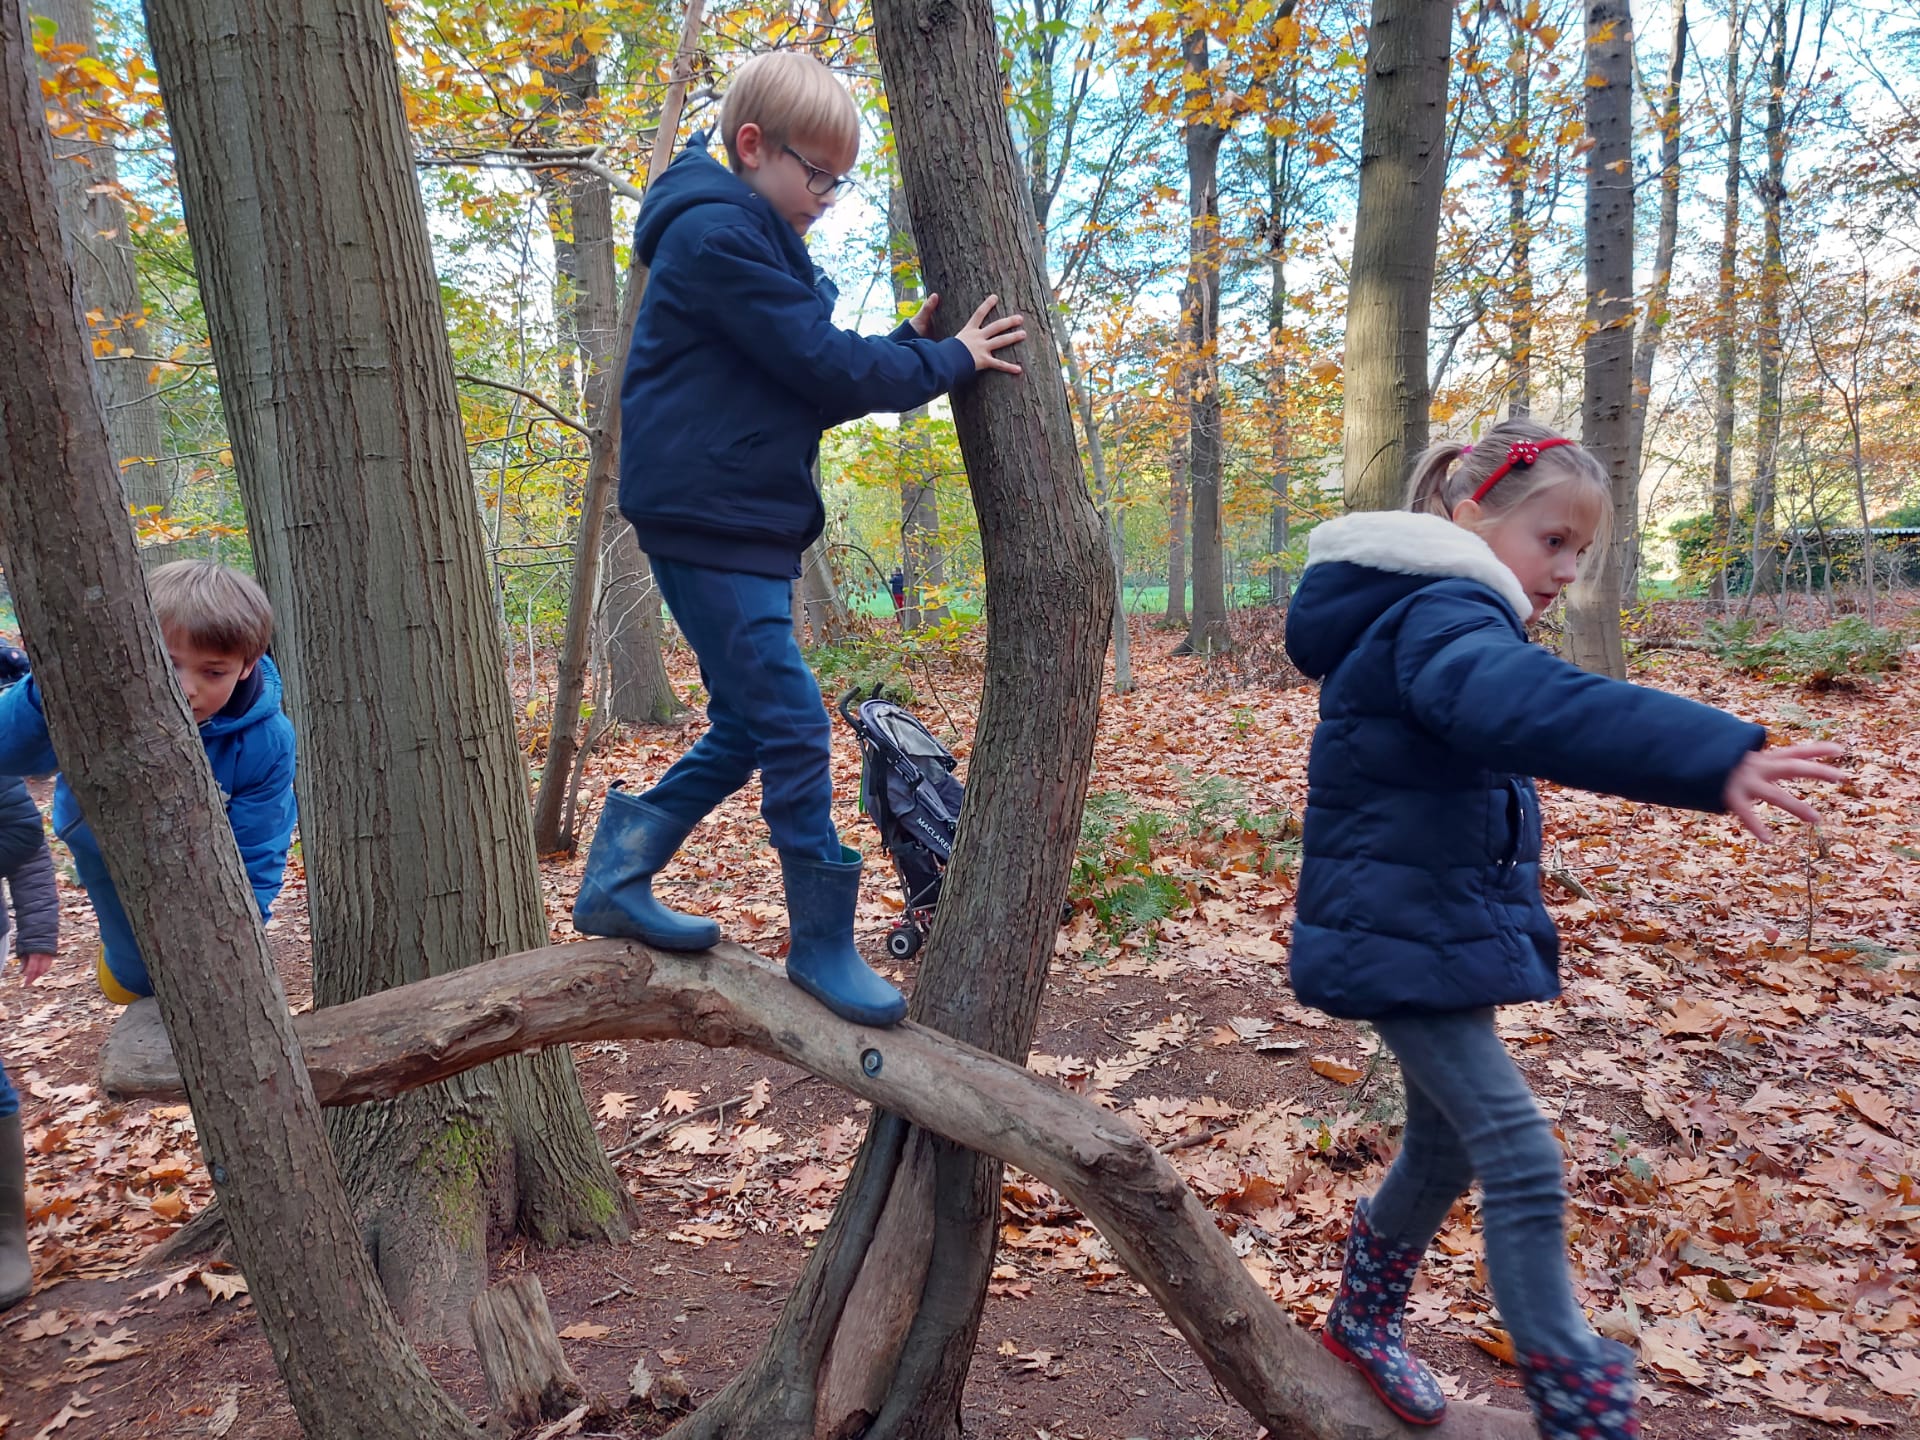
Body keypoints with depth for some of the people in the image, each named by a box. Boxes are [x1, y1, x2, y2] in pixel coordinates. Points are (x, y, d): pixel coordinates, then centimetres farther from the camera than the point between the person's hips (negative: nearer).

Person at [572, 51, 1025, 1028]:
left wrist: (913, 347, 6)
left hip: (746, 522, 11)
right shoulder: (717, 233, -12)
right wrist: (946, 361, -5)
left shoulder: (754, 242, 21)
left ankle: (617, 880, 21)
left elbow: (813, 390, 18)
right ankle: (822, 943, 2)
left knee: (747, 726, 13)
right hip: (706, 518, -11)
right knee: (792, 726, -10)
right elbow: (821, 366, -16)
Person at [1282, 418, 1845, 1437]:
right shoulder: (1443, 619, -20)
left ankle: (1363, 1320, 38)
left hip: (1440, 926, 11)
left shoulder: (1431, 619, 14)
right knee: (1522, 1161, -11)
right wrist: (1715, 757, -53)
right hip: (1402, 939, -11)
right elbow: (1531, 704, -42)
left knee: (1447, 1145, 20)